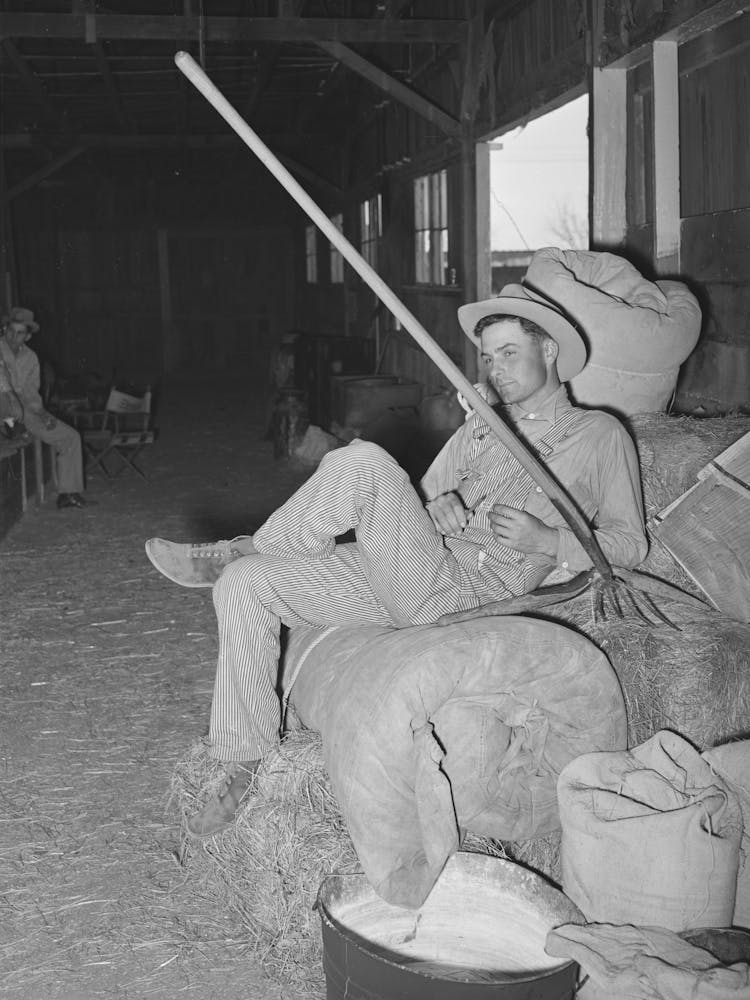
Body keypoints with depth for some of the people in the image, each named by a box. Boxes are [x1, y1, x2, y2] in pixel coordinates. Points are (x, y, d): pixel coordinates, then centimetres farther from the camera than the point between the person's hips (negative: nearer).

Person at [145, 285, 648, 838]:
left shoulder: (599, 434, 8)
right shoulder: (481, 425, 25)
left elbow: (630, 543, 6)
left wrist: (548, 541, -10)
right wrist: (436, 512, -1)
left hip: (468, 593, -7)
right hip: (406, 582, 7)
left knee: (363, 463, -27)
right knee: (243, 586, -7)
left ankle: (240, 550, -6)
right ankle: (248, 769, -1)